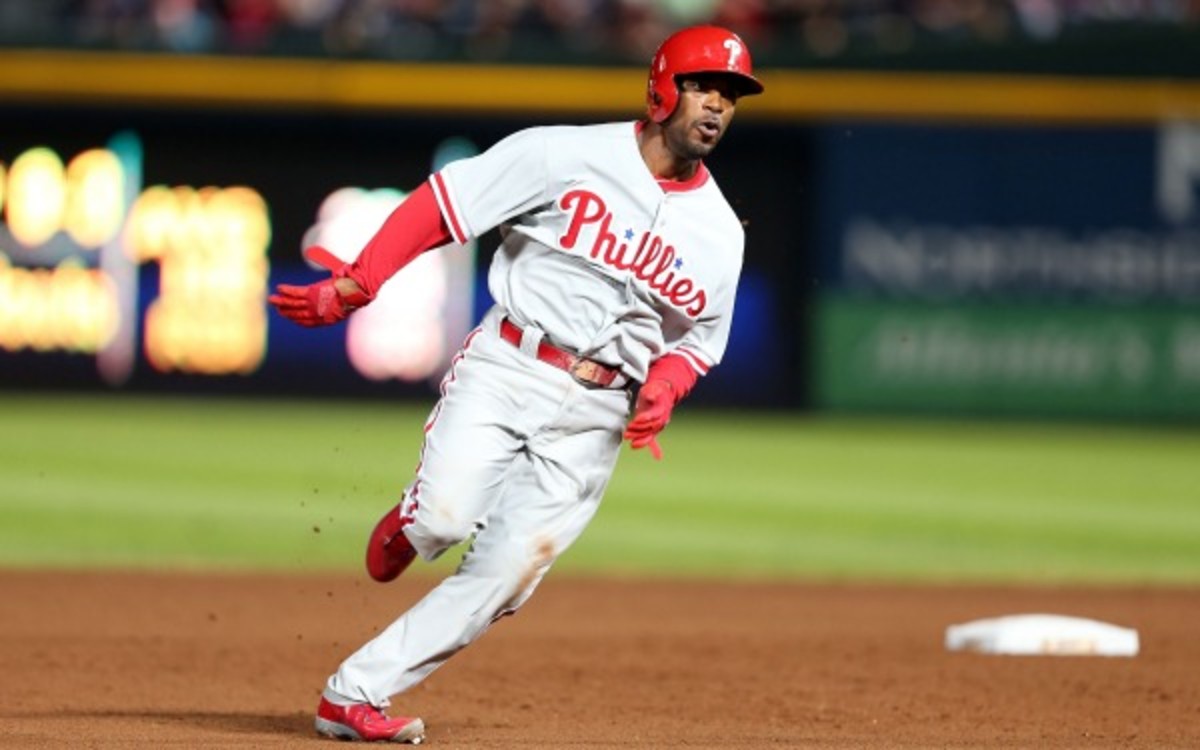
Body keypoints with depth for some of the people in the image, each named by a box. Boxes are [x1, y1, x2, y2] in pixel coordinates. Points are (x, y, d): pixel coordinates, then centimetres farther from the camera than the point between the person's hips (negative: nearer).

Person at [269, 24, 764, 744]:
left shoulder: (721, 233, 8)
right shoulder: (569, 154, -5)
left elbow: (699, 339, 17)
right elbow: (441, 204, -5)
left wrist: (664, 386, -6)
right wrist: (355, 286, -14)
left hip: (596, 414, 3)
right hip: (505, 368, -3)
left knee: (504, 577, -8)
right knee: (447, 517, -24)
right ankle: (407, 525, 15)